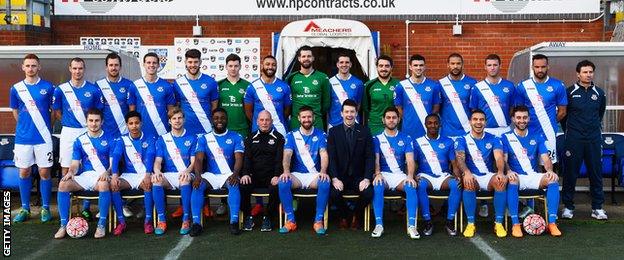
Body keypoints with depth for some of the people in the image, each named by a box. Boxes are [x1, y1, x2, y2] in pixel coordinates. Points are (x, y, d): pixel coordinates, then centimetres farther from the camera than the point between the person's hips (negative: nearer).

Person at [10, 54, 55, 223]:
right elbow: (15, 112, 15)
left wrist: (46, 126, 9)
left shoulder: (48, 87, -1)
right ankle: (25, 209, 18)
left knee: (44, 172, 1)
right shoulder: (16, 88, 4)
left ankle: (45, 208, 12)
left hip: (43, 137, -2)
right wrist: (25, 126, 12)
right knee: (24, 172, 8)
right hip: (23, 137, 2)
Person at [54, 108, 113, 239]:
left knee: (104, 184, -38)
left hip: (102, 176, -3)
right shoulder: (80, 140, 14)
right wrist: (71, 172, -13)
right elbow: (75, 164, 10)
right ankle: (64, 225, -17)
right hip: (84, 176, 3)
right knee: (63, 185, -25)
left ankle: (102, 224, -27)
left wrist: (107, 172, -21)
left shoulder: (109, 139, 7)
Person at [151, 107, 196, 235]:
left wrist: (187, 171, -21)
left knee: (185, 179, -38)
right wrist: (157, 171, -21)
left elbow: (194, 161, 2)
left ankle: (186, 219, -29)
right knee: (156, 180, -32)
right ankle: (161, 220, -25)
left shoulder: (192, 138, 10)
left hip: (185, 175, -2)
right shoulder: (162, 139, 15)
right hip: (168, 176, 2)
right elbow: (158, 161, 4)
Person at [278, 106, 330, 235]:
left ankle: (318, 220, -21)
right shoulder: (292, 135, 8)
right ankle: (290, 220, -19)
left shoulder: (320, 135, 7)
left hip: (314, 175, -1)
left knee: (325, 183, -34)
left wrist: (323, 171, -27)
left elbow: (324, 155, -7)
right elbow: (287, 155, -6)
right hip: (296, 175, 1)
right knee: (282, 182, -30)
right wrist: (286, 171, -26)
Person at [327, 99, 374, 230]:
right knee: (334, 193, -29)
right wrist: (335, 178, -16)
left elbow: (370, 157, 0)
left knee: (368, 193, -27)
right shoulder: (334, 132, 5)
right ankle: (345, 214, 6)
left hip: (359, 176, 1)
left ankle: (355, 215, 8)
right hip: (340, 176, 0)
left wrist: (367, 178, -13)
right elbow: (331, 157, -2)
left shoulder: (365, 131, 5)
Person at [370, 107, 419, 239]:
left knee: (411, 187, -31)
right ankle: (378, 224, -32)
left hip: (400, 175, 1)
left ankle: (411, 225, -31)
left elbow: (410, 160, -1)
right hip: (384, 174, -1)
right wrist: (378, 174, -23)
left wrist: (410, 176, -20)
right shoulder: (377, 139, 10)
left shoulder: (406, 138, 11)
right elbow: (376, 160, -2)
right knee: (377, 186, -34)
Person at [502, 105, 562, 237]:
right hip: (516, 176, -3)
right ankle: (515, 224, -35)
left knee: (553, 180, -26)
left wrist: (550, 170, -17)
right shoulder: (506, 137, 7)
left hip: (534, 176, 3)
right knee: (512, 181, -37)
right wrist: (509, 171, -25)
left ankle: (552, 222, -24)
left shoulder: (537, 137, 15)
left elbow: (545, 157, 6)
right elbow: (504, 159, -3)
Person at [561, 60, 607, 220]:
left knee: (596, 172, 6)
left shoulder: (599, 93, 7)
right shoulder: (570, 92, -1)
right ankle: (568, 207, 11)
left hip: (594, 139, 3)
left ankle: (597, 207, 15)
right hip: (574, 139, -2)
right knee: (570, 173, 1)